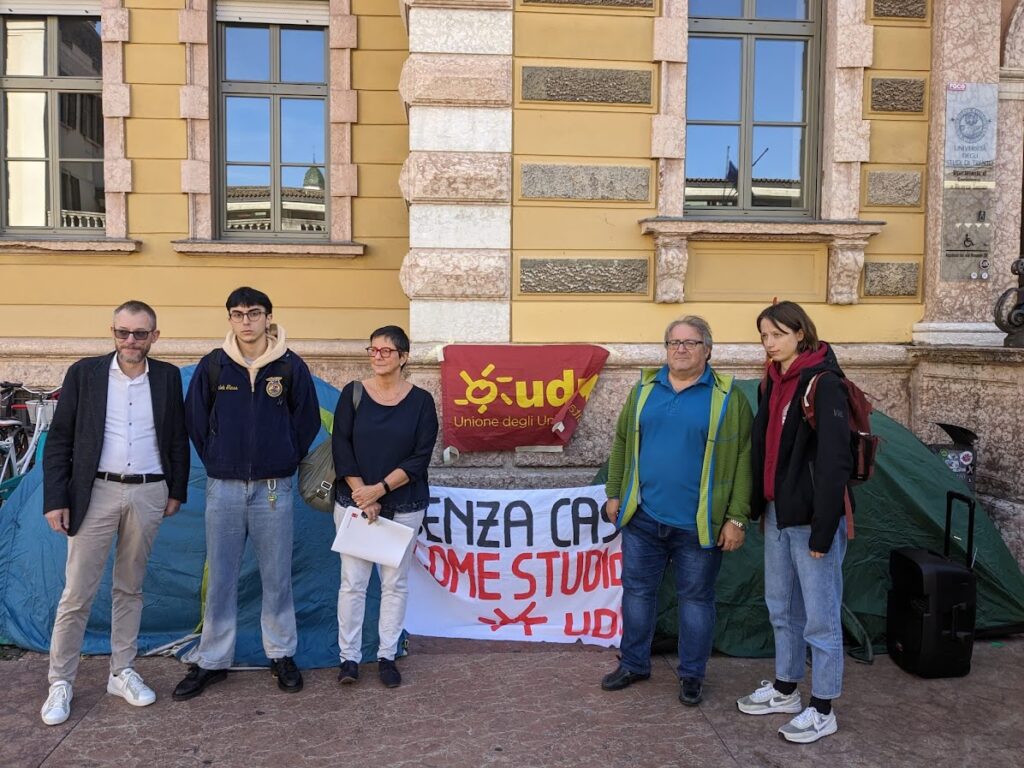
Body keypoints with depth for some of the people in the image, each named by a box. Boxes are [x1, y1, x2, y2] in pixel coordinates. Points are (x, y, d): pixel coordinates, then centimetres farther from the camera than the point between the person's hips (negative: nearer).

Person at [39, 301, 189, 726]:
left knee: (130, 588, 14)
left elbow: (178, 438, 10)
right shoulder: (84, 373, -2)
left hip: (148, 495, 2)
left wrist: (176, 491, 8)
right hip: (97, 492, -2)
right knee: (77, 592, 3)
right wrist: (55, 499, -5)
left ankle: (122, 673, 26)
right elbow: (59, 440, 0)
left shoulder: (167, 377, 3)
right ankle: (60, 683, 19)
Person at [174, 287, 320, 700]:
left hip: (273, 488, -1)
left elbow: (307, 421, 6)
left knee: (276, 577, 8)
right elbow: (194, 419, 9)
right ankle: (211, 661, 22)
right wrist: (214, 461, 7)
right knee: (220, 577, 9)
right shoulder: (213, 365, 1)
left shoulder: (291, 366, -2)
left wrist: (287, 461, 4)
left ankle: (281, 655, 23)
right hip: (223, 487, 1)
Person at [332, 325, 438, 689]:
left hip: (404, 505, 0)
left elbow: (420, 457, -6)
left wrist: (380, 488, -14)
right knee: (353, 581, 3)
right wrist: (361, 494, -11)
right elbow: (341, 447, -3)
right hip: (354, 501, 0)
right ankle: (349, 656, 15)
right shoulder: (353, 393, 0)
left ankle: (387, 656, 19)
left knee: (395, 582, 7)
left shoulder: (420, 400, -2)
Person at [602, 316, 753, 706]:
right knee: (637, 589, 13)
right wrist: (615, 494, 11)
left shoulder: (727, 397, -4)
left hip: (698, 524, -3)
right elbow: (622, 443, 13)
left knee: (696, 597, 10)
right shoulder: (645, 388, 8)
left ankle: (692, 674, 27)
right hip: (642, 517, 4)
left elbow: (744, 460, -6)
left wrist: (736, 517, -9)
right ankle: (633, 663, 31)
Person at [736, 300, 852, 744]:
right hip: (777, 513, 8)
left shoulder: (823, 383, -13)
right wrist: (758, 506, 12)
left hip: (810, 517, -8)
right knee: (781, 607, 18)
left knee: (819, 614, 2)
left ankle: (822, 710, 16)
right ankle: (785, 690, 33)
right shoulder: (772, 382, 12)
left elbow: (834, 461, -17)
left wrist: (824, 528, -19)